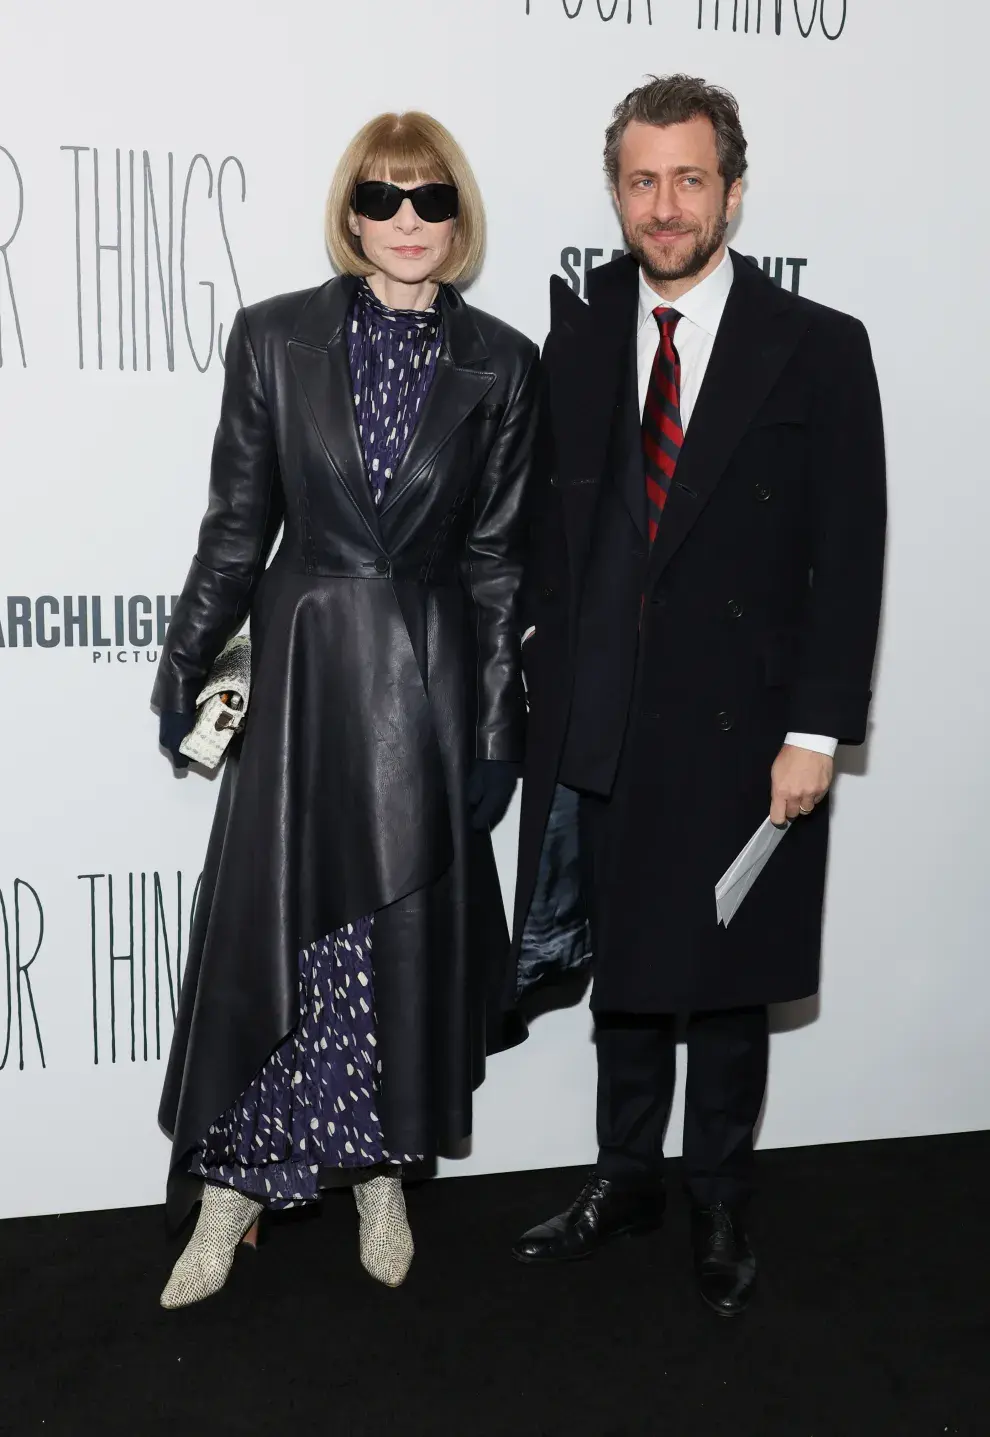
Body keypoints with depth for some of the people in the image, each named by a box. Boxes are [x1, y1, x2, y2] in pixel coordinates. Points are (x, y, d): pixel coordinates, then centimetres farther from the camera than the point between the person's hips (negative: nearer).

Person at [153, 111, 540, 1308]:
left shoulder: (499, 366, 2)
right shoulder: (274, 338, 1)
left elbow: (497, 557, 3)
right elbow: (237, 524, 4)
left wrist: (498, 727, 1)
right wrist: (185, 669, 3)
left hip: (431, 678, 1)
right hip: (302, 668, 0)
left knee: (409, 933, 9)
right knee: (262, 927, 2)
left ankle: (380, 1170, 30)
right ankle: (232, 1187, 21)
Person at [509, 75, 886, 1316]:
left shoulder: (817, 349, -4)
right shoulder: (575, 339, 6)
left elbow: (848, 555, -6)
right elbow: (547, 525, 8)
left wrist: (814, 732, -11)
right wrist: (545, 671, -2)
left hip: (740, 729, -3)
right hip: (599, 727, 3)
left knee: (727, 983, 11)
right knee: (621, 972, 16)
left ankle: (718, 1204, 32)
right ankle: (623, 1180, 36)